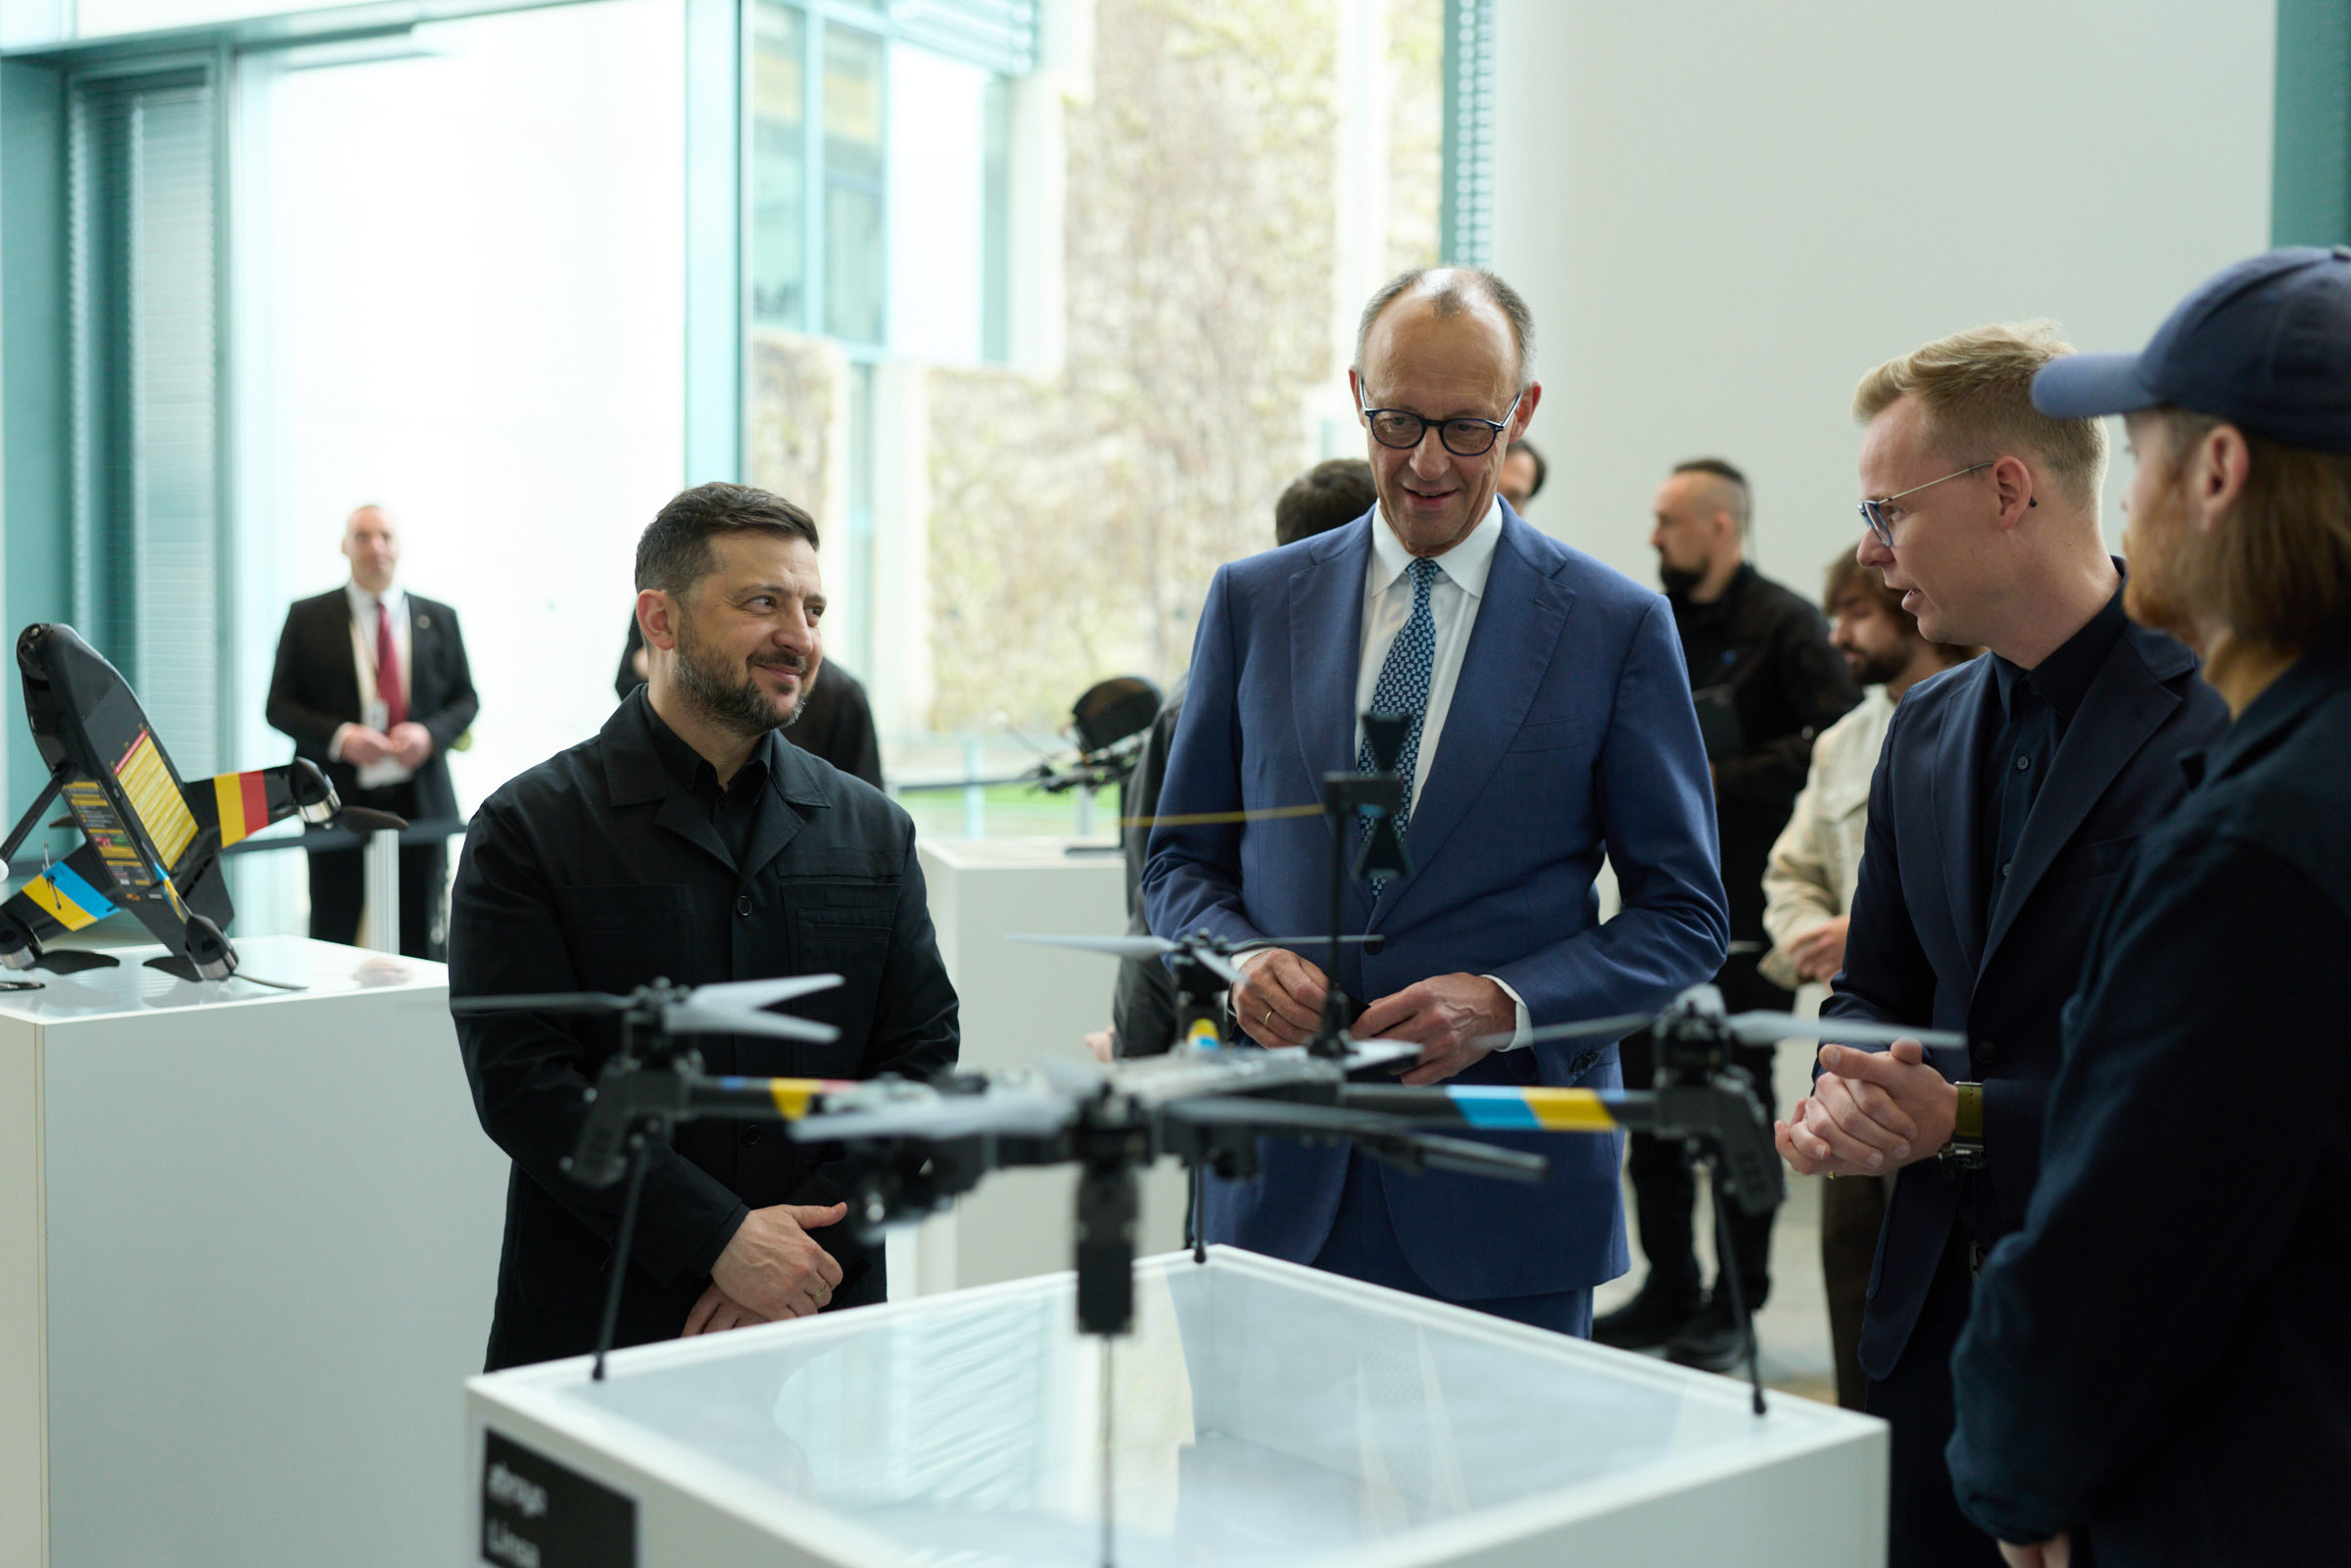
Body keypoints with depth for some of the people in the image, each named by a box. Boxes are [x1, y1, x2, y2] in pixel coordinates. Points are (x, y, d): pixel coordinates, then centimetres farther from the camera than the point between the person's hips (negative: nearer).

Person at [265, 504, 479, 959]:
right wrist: (340, 737, -15)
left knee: (419, 943, 4)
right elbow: (279, 706, 2)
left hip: (420, 799, 2)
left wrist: (430, 733, -10)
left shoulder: (439, 619, 10)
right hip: (338, 799, -1)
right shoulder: (307, 617, 5)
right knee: (331, 939, 3)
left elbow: (466, 699, 11)